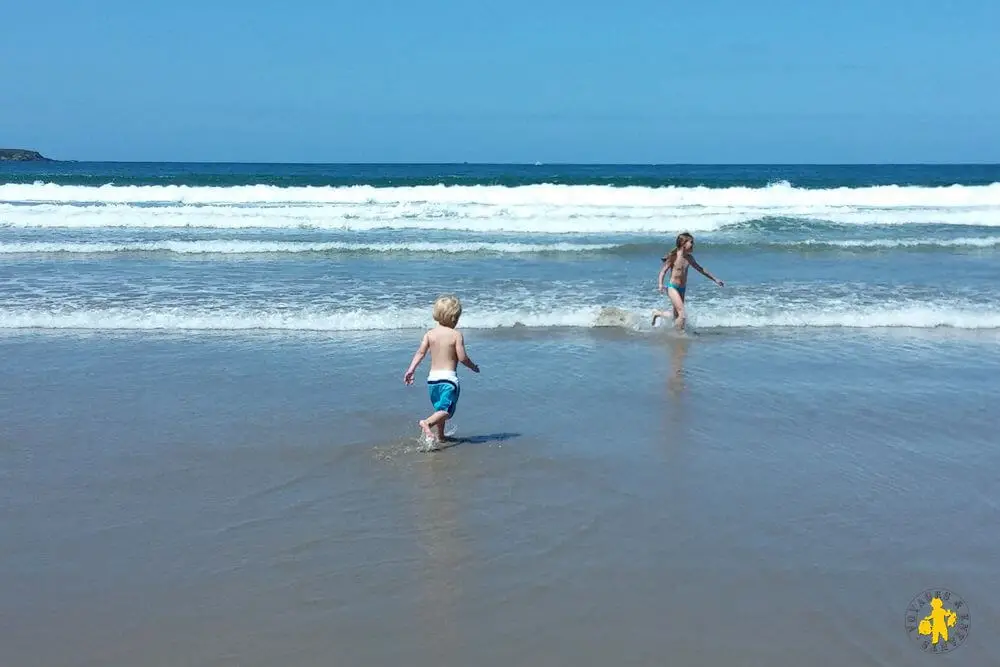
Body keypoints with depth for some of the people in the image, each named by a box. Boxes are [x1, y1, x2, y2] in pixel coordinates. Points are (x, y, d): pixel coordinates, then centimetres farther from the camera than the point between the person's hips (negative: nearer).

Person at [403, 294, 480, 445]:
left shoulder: (430, 334, 4)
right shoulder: (456, 335, -8)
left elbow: (421, 352, -4)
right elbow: (462, 358, -10)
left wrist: (411, 370, -4)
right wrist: (473, 367, 7)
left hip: (432, 377, 6)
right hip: (448, 377, -6)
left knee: (440, 408, 22)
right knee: (447, 410, -8)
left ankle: (439, 436, 29)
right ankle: (427, 423, -33)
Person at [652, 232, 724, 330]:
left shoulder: (689, 258, 7)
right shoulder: (674, 257, -11)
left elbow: (700, 269, 20)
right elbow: (663, 271, -11)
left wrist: (715, 279, 25)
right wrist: (660, 285, -28)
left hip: (682, 289, 7)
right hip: (672, 288, -7)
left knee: (676, 316, 11)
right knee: (683, 314, -18)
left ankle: (657, 313, 30)